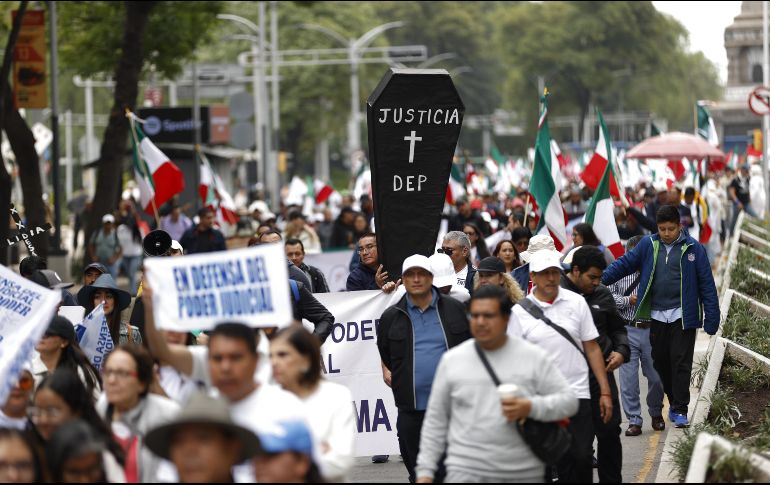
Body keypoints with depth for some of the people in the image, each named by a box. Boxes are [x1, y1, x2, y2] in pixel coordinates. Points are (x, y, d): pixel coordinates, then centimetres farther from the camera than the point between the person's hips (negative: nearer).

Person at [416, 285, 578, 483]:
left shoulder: (535, 357, 2)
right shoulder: (452, 360, 7)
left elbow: (569, 400, 0)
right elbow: (435, 420, 11)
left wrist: (531, 408, -18)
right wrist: (425, 470, 6)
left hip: (524, 473, 0)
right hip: (466, 471, 0)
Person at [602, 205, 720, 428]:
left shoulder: (693, 248, -2)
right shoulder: (648, 245, 5)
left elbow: (706, 284, -2)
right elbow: (625, 263, 2)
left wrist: (711, 318, -5)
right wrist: (600, 279, -14)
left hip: (682, 317, -3)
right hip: (655, 316, 3)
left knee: (680, 363, -5)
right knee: (661, 363, 10)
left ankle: (680, 410, -1)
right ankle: (674, 402, 26)